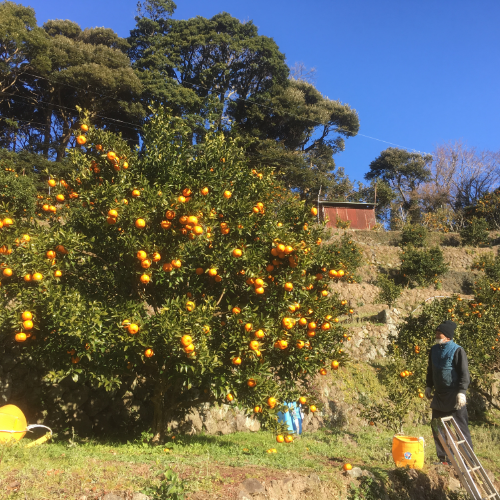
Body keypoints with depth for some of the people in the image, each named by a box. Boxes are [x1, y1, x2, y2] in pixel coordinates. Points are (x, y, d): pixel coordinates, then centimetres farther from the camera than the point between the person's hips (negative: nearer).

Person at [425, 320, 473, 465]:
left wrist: (462, 392, -20)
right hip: (439, 395, 7)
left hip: (454, 396, -7)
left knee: (461, 428, -1)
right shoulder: (434, 350, 9)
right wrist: (428, 386, 16)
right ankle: (443, 459, 22)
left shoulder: (457, 351, -11)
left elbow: (464, 373, -13)